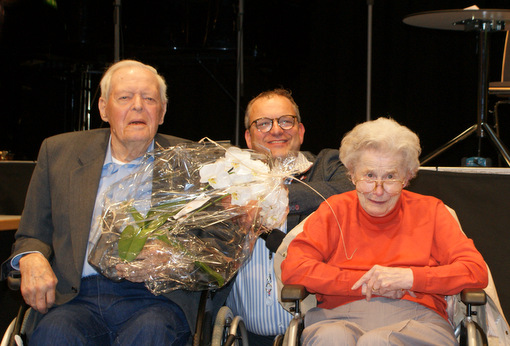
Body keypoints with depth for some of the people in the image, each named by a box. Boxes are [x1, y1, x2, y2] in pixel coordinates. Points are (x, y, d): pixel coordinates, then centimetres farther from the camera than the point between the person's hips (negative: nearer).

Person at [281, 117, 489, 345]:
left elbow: (477, 272, 6)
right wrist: (364, 282, -5)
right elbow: (292, 269, 3)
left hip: (416, 320, 0)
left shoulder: (429, 211, 17)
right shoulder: (335, 211, 17)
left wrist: (410, 277, -7)